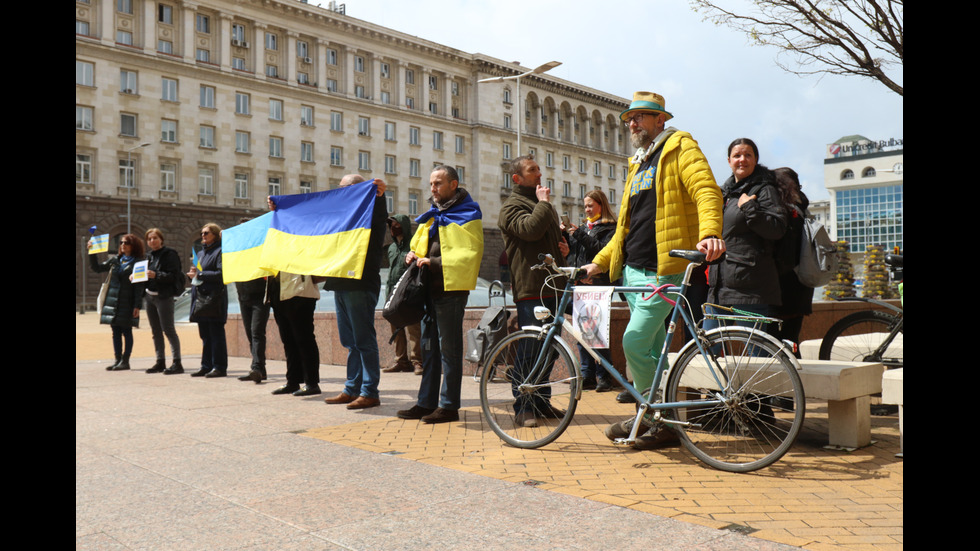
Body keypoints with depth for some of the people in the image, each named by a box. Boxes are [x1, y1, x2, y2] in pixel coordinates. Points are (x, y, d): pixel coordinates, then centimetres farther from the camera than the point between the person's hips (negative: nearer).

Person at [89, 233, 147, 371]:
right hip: (113, 301, 5)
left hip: (127, 303, -5)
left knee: (126, 331, -1)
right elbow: (97, 268, 22)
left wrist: (137, 306, -12)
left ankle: (125, 361, 5)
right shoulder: (115, 260, 13)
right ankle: (117, 360, 13)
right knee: (116, 332, 7)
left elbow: (139, 286, -7)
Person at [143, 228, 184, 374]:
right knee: (156, 331, 11)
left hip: (164, 296, -8)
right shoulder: (149, 256, 16)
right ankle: (160, 362, 17)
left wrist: (156, 275, -25)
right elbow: (147, 276, 21)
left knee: (168, 329, -10)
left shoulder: (169, 254, -7)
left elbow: (173, 276, -15)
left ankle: (177, 363, -9)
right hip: (150, 295, 8)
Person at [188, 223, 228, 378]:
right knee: (205, 335, 10)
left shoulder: (220, 251, -5)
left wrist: (200, 274, -14)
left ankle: (220, 367, -2)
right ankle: (206, 366, 15)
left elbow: (221, 274, -16)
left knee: (216, 334, -5)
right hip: (200, 299, 8)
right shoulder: (201, 253, 20)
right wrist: (193, 274, 3)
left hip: (214, 298, -8)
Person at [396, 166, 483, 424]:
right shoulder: (432, 215, 20)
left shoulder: (467, 216, -5)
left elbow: (470, 254, -15)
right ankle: (426, 402, 20)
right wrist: (414, 254, 6)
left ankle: (449, 406, 5)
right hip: (430, 288, 8)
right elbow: (420, 243, 29)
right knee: (429, 346, 12)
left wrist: (435, 263, -20)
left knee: (448, 347, -3)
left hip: (450, 288, -8)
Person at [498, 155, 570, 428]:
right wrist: (543, 203, -9)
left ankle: (542, 401, 22)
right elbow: (530, 229, -23)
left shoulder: (545, 205, 25)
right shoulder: (511, 206, -2)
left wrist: (564, 247, 14)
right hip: (530, 288, -8)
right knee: (530, 349, -8)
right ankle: (523, 407, 0)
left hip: (553, 287, 8)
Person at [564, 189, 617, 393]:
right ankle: (587, 376, 11)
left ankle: (603, 376, -1)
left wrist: (580, 236, -15)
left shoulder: (610, 228, 3)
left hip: (597, 284, -6)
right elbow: (570, 251, 19)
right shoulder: (583, 227, 22)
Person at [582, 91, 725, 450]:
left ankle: (664, 422, 0)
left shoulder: (680, 148, 1)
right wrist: (599, 262, 19)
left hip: (662, 270, -8)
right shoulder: (639, 165, 25)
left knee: (635, 342, -14)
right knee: (652, 347, 12)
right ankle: (649, 418, 20)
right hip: (632, 271, 8)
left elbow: (706, 190, -17)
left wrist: (709, 233, -35)